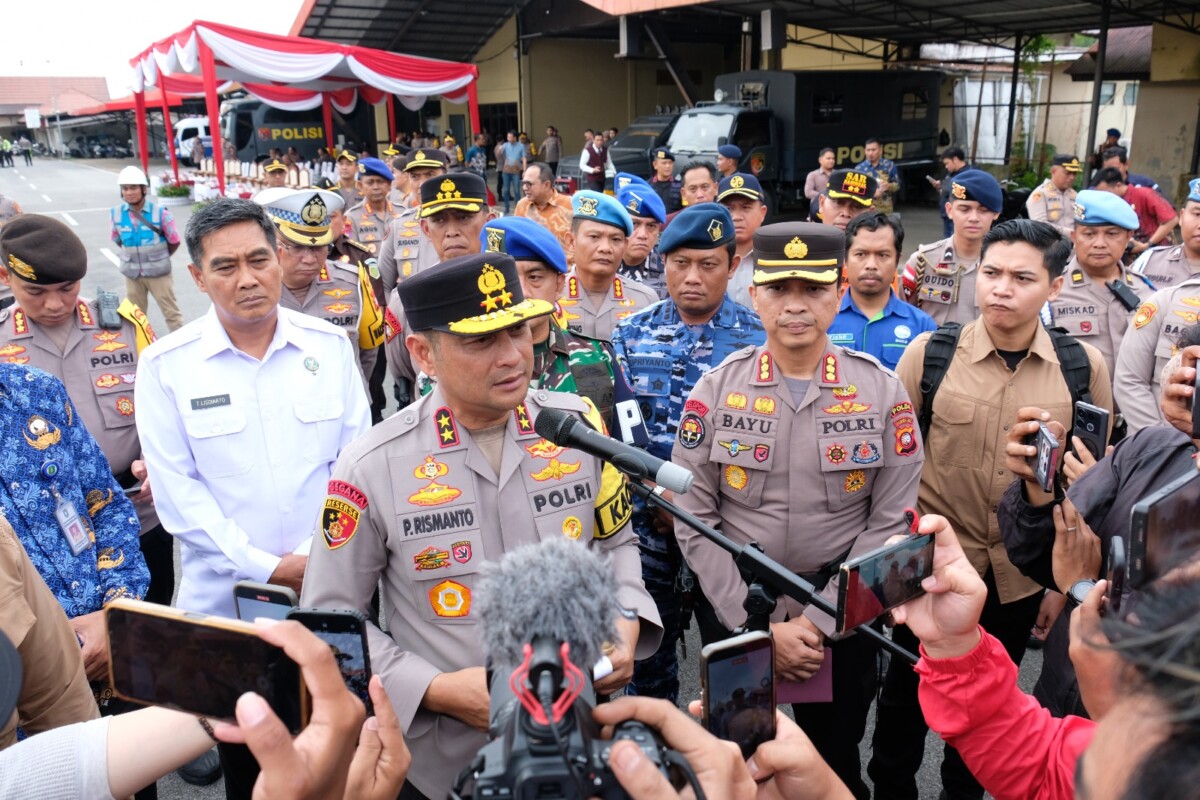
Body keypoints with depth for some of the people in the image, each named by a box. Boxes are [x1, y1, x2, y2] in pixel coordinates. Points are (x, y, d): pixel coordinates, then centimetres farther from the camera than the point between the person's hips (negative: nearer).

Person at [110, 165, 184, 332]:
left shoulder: (160, 213, -16)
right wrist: (135, 255, 9)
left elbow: (174, 242, -4)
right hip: (132, 273, 3)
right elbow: (118, 240, 11)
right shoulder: (116, 214, -7)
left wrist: (159, 258, 8)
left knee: (171, 312, 4)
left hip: (158, 272, -3)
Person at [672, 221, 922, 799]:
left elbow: (889, 522, -6)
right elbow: (694, 520, -8)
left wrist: (820, 619, -12)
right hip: (733, 610, 0)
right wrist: (761, 623, -12)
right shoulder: (715, 390, -7)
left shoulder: (882, 392, -6)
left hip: (841, 613, 0)